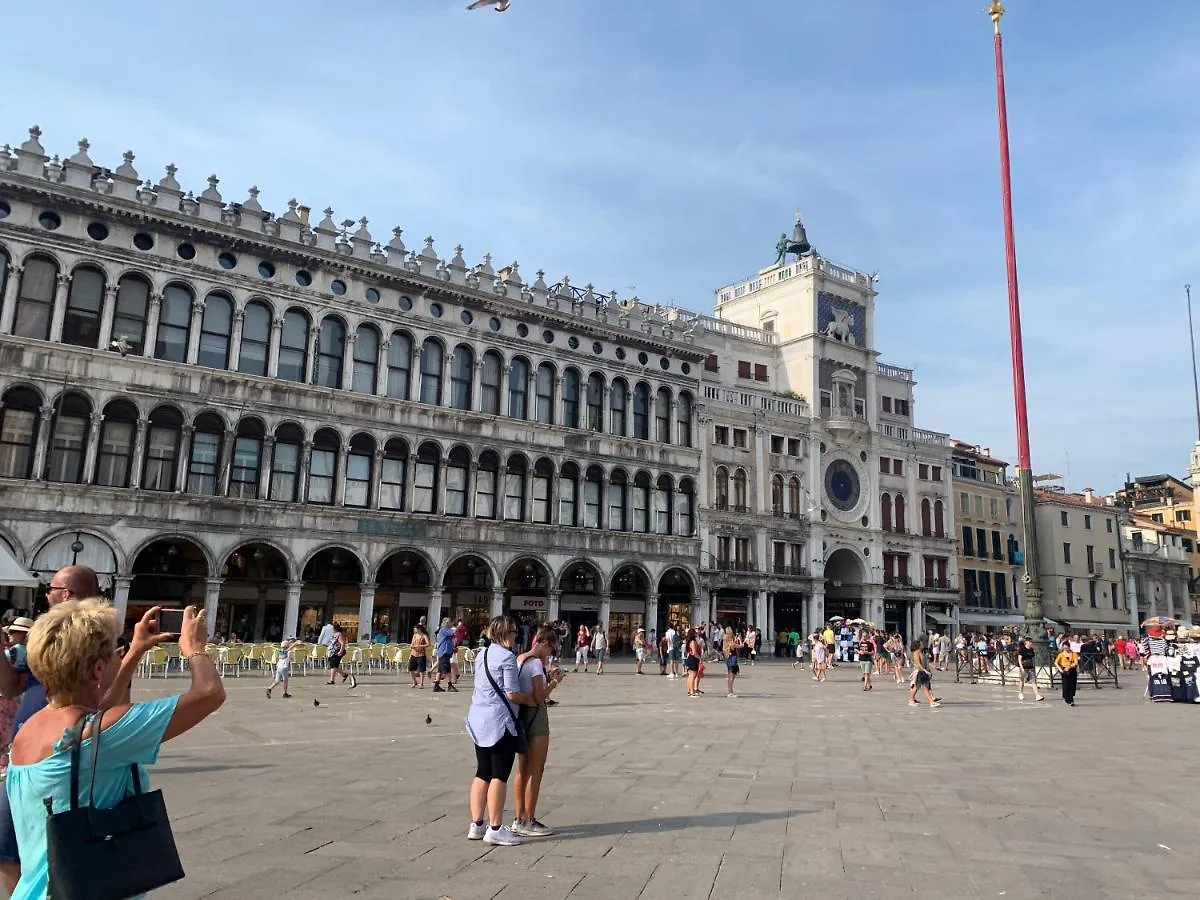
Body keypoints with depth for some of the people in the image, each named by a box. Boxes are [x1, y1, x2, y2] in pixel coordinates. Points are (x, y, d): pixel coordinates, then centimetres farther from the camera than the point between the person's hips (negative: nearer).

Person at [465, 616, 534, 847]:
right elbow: (512, 694, -17)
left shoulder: (482, 655, 12)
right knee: (499, 775, 0)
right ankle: (495, 829, 5)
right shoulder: (507, 657, -15)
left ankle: (477, 825, 20)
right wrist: (529, 699, -1)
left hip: (479, 719, 9)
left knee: (482, 773, 14)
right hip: (500, 722, -9)